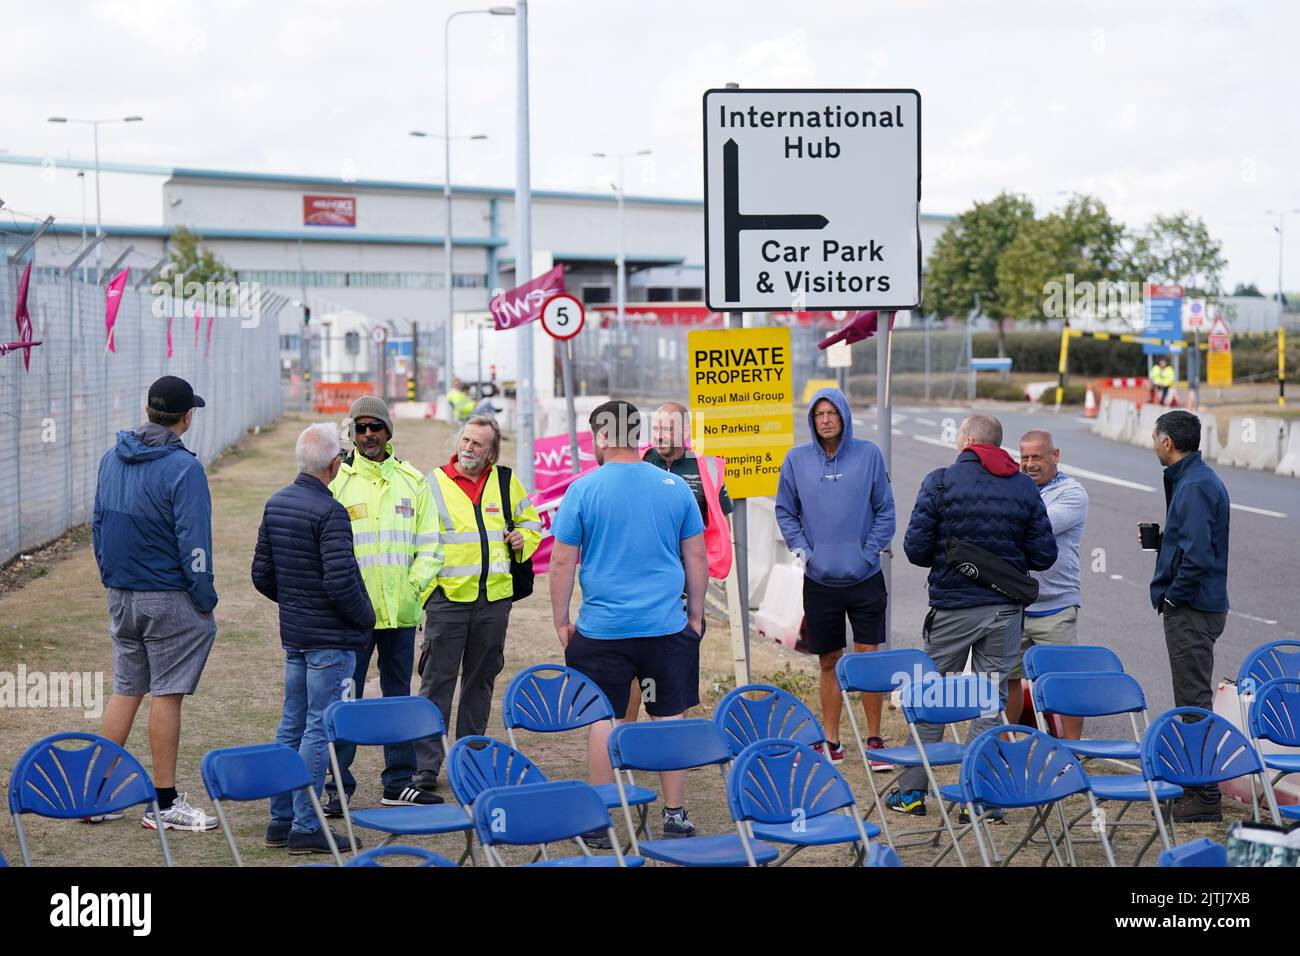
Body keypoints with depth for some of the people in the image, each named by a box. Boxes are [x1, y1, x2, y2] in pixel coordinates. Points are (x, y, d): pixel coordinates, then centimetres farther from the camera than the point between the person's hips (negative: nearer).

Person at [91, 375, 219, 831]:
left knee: (125, 691, 14)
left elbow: (98, 524, 14)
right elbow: (193, 541, -17)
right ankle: (165, 804, 3)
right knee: (166, 695, -1)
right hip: (170, 600, -7)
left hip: (121, 597, 7)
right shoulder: (183, 468, -15)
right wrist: (205, 601, -9)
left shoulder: (111, 459, 7)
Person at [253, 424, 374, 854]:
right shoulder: (329, 512, -19)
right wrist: (365, 617, -7)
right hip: (331, 637, -8)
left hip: (293, 634, 8)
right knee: (320, 729, -3)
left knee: (292, 725, 15)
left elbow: (262, 573, 12)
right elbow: (340, 581, -23)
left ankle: (280, 819, 20)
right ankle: (305, 827, -1)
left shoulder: (275, 504, 7)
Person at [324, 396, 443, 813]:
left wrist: (414, 586, -2)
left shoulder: (413, 481, 9)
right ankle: (338, 788, 4)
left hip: (400, 610, 4)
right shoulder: (336, 479, -2)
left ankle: (399, 784, 20)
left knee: (398, 696, 12)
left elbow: (430, 543, 11)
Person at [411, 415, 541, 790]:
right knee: (437, 681, -5)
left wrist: (522, 538, 0)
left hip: (494, 599, 3)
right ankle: (425, 766, -2)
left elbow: (531, 522, 22)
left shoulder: (506, 482, 8)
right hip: (448, 598, -3)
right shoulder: (434, 484, -1)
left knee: (481, 680, 12)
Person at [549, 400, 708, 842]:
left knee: (602, 721, 6)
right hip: (667, 625, 2)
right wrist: (695, 614, 18)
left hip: (602, 628, -2)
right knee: (670, 718, 8)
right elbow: (697, 558, 8)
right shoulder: (675, 487, 3)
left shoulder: (583, 490, -5)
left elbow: (562, 562, -3)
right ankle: (675, 816, 12)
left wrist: (561, 621, 7)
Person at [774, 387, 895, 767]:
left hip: (865, 578, -2)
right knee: (829, 663, 10)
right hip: (819, 579, 2)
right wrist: (800, 547, -1)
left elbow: (885, 510, 3)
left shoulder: (868, 454, -1)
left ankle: (874, 739, 6)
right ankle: (830, 741, 18)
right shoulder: (797, 459, 3)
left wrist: (870, 552, -6)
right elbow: (785, 511, 12)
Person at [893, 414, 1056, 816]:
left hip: (952, 607, -2)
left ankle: (911, 790, 14)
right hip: (1006, 609, 2)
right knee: (991, 701, 8)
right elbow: (1043, 555, 0)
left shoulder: (941, 481, -8)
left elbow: (915, 548, -10)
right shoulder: (1025, 487, 1)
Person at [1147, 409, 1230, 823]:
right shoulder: (1197, 479, 14)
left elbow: (1197, 554, -26)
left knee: (1194, 701, -6)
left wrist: (1171, 596, -16)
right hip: (1198, 606, 11)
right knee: (1192, 700, 17)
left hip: (1191, 610, -11)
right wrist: (1159, 536, 8)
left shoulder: (1194, 486, -19)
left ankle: (1204, 799, -3)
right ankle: (1197, 785, 26)